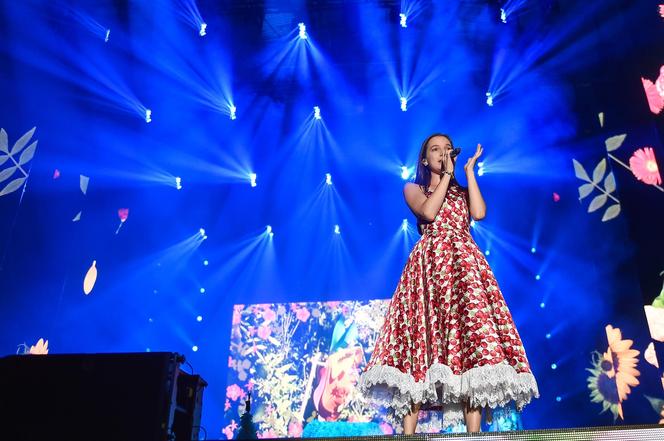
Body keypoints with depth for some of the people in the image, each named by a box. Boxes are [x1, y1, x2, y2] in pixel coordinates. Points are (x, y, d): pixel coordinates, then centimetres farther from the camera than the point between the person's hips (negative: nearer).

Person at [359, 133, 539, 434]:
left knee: (472, 327, -14)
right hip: (431, 263, -2)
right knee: (422, 332, -15)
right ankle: (409, 431, -14)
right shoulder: (413, 189, 18)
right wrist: (446, 176, 4)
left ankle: (474, 432, -15)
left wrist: (469, 171, 9)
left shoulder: (463, 192, 26)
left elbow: (479, 213, 2)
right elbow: (429, 211, -5)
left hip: (464, 263, 2)